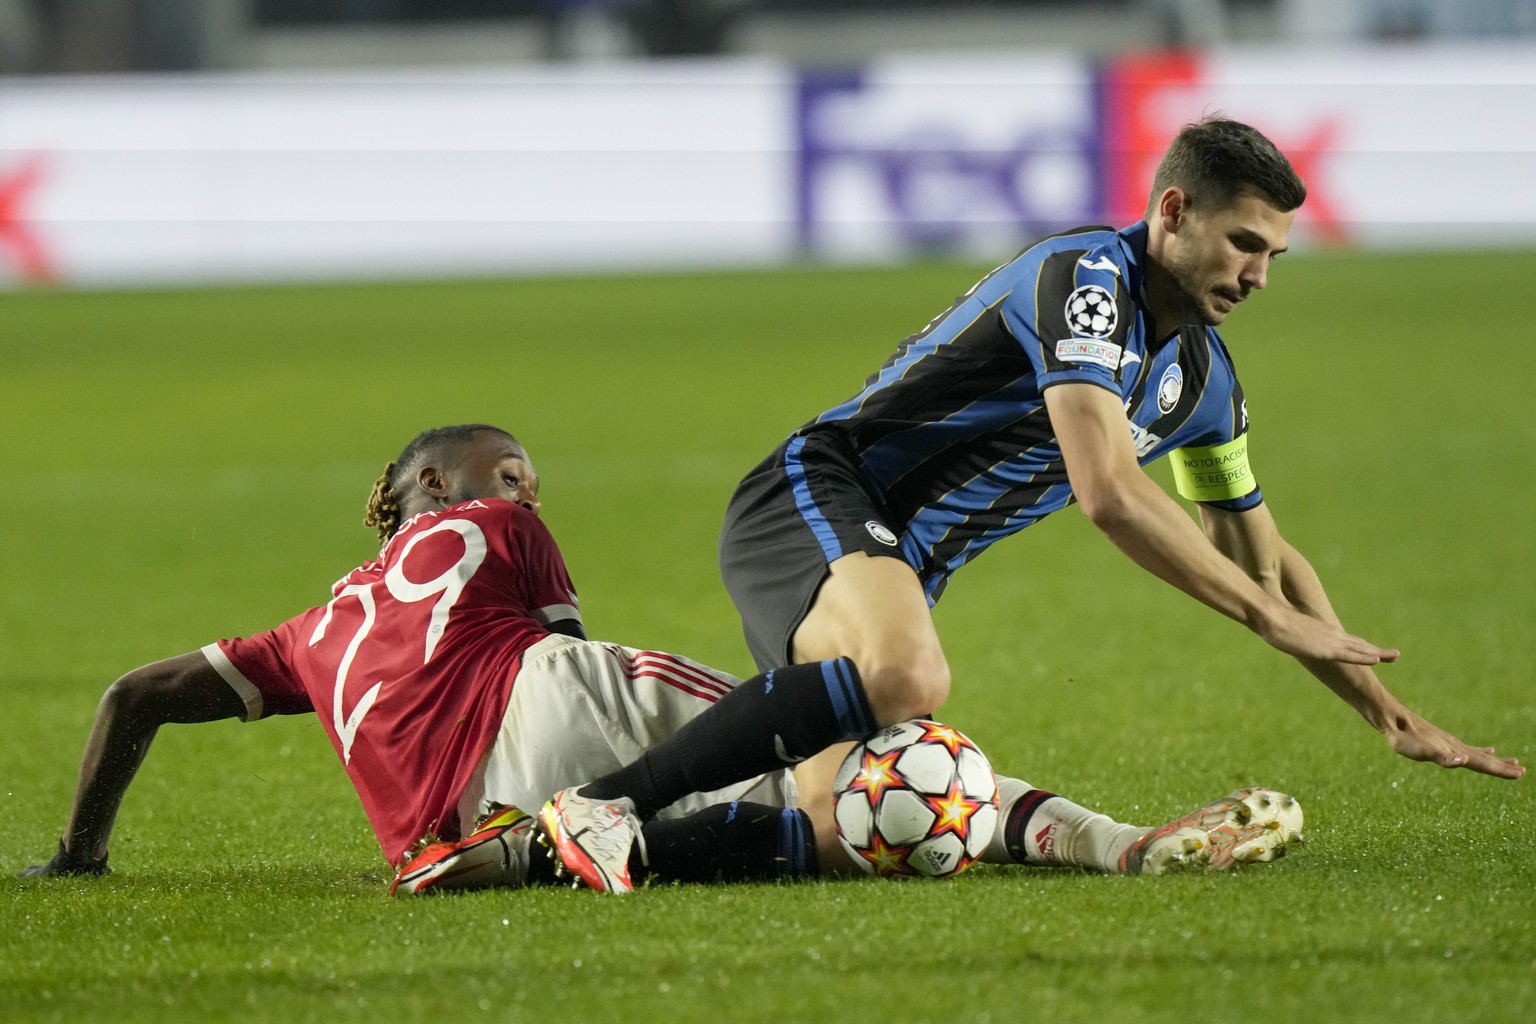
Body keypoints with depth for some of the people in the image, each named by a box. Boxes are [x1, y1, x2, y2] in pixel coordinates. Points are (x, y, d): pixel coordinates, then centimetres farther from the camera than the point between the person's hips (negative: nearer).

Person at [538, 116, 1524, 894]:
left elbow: (1263, 557, 26)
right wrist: (1273, 618, -19)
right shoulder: (1086, 276, -16)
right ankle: (604, 803, -36)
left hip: (889, 568, 10)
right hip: (812, 500, -10)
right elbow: (1108, 492, -25)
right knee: (906, 676, -42)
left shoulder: (1202, 377, 14)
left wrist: (1392, 715, 22)